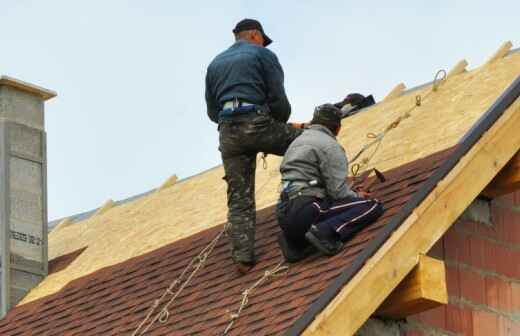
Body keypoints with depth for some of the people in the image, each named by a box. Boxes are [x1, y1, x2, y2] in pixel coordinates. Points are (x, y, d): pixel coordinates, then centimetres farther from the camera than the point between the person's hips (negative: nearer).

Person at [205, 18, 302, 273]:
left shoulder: (215, 64, 25)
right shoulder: (263, 55, 8)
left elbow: (212, 112, 24)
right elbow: (278, 99, 0)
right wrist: (282, 125, 18)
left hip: (227, 133, 5)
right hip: (258, 123, -5)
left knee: (239, 199, 3)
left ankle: (243, 257, -6)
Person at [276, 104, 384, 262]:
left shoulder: (297, 142, 24)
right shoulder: (330, 146, -3)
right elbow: (338, 191, -11)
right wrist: (358, 196, 11)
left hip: (284, 215, 8)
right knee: (373, 206, -8)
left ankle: (295, 241, 10)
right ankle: (326, 231, -22)